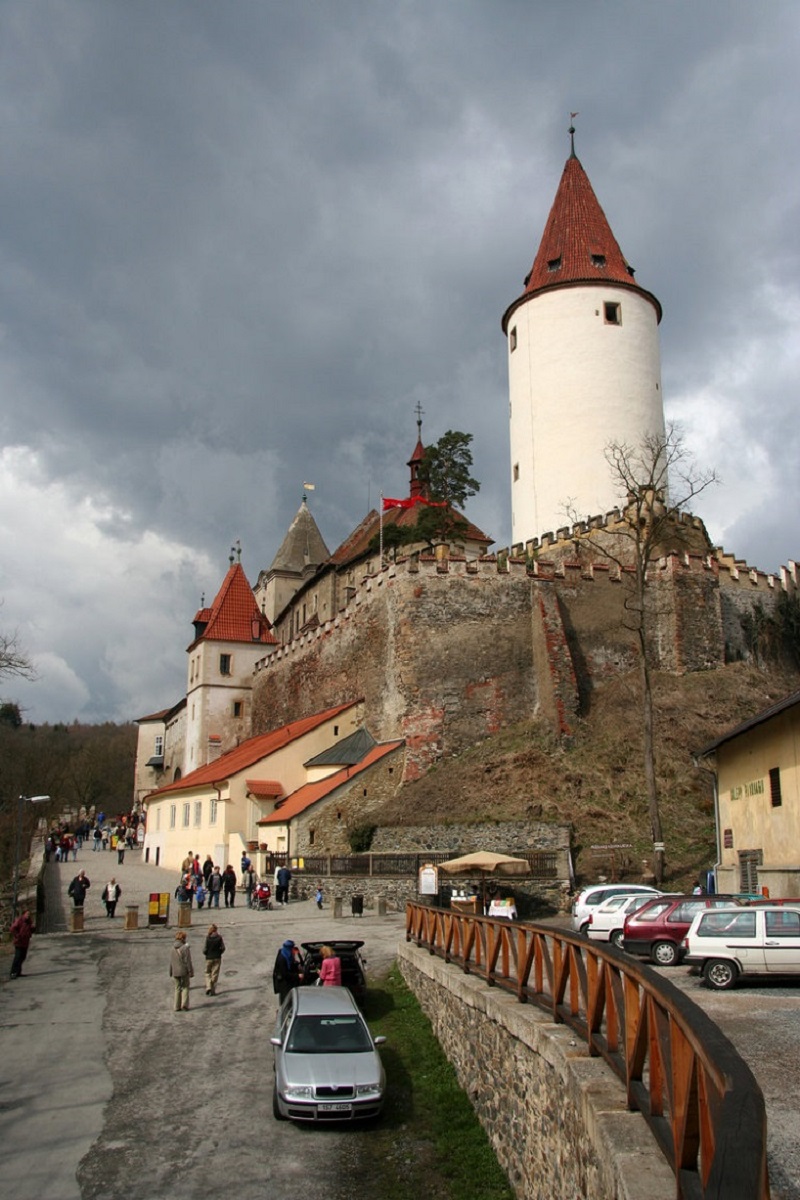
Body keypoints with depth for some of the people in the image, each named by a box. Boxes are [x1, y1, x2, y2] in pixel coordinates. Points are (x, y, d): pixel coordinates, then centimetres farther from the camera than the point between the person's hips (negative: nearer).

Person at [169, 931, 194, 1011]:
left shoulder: (173, 948, 2)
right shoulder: (185, 948, -14)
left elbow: (171, 961, 7)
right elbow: (188, 961, -13)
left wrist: (171, 972, 17)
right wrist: (191, 971, -6)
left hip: (175, 972, 4)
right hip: (184, 971, -4)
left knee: (177, 988, 13)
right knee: (185, 987, 9)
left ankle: (177, 1007, 13)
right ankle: (184, 1005, -3)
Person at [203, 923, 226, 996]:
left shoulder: (208, 938, -11)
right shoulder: (219, 938, -6)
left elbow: (205, 949, -9)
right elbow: (223, 948, -4)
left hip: (209, 958, -1)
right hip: (217, 958, 1)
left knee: (208, 973, 15)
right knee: (215, 974, 8)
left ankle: (208, 987, -3)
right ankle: (213, 990, 7)